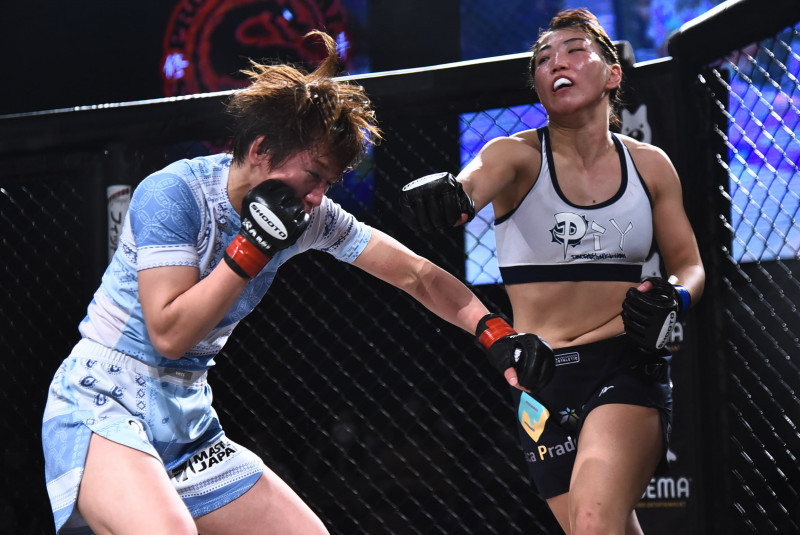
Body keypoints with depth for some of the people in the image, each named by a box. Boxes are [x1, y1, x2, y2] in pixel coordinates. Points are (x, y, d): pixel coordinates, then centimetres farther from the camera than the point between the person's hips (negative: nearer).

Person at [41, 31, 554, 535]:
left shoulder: (310, 217, -1)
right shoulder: (172, 194, -18)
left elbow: (416, 274, 5)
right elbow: (168, 334, -23)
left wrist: (497, 333, -6)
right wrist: (252, 246, -24)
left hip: (190, 426, 7)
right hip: (100, 411, -7)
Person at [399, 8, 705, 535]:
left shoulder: (650, 165, 4)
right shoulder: (518, 155, -3)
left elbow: (689, 264, 14)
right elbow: (475, 181, -27)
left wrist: (673, 297, -11)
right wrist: (446, 193, -52)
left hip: (629, 370, -1)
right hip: (543, 381, 1)